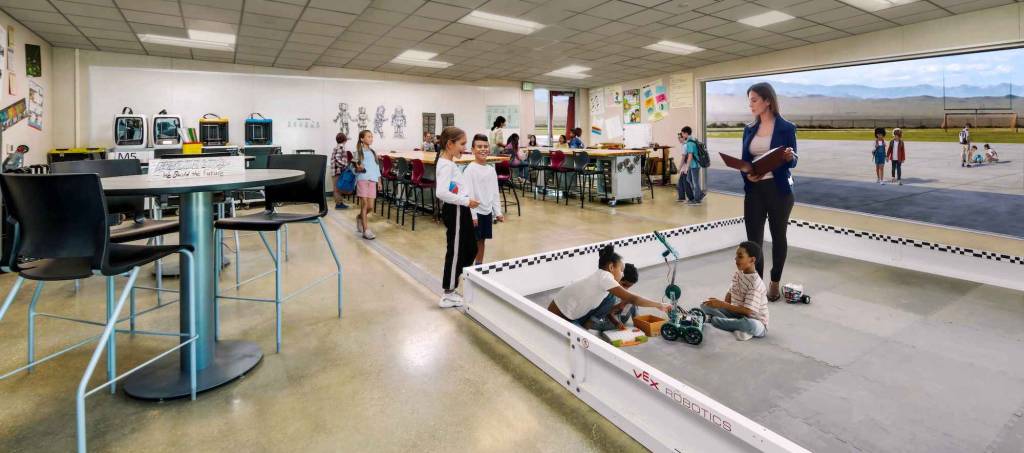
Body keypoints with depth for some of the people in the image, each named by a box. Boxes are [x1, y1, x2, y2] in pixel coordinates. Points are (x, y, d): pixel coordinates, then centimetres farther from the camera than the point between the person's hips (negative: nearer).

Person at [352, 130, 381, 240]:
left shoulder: (373, 152, 16)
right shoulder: (359, 152, 1)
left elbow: (377, 168, 18)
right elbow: (355, 169, 0)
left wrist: (379, 182, 13)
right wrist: (358, 169, -23)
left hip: (372, 181, 5)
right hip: (362, 180, -5)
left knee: (370, 206, 2)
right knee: (364, 204, -6)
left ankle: (360, 218, 33)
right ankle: (365, 230, -3)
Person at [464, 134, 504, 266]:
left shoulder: (491, 169, 7)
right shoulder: (470, 169, -12)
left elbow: (495, 193, 11)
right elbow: (468, 193, -15)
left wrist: (498, 212, 8)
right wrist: (472, 214, -18)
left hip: (487, 211, 6)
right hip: (475, 211, -6)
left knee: (481, 240, 16)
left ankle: (479, 265, 28)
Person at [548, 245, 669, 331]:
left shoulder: (599, 278, 7)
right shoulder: (604, 277, -19)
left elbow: (604, 309, 15)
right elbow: (632, 299, -21)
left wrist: (616, 322, -2)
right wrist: (659, 305, -13)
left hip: (572, 315, 9)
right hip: (558, 319, -8)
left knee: (609, 299, 2)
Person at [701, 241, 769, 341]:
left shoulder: (755, 283, -25)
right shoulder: (738, 273, 0)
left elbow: (747, 310, -29)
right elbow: (731, 292, 9)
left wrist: (722, 304, -31)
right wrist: (724, 304, -12)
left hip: (756, 322, -7)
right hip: (738, 314, 7)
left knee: (751, 325, -44)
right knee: (705, 305, -5)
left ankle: (712, 319, -23)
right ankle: (739, 328, -16)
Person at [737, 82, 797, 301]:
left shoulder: (787, 128, -3)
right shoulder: (749, 129, 9)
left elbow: (793, 162, -2)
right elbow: (744, 160, 8)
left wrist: (790, 157, -25)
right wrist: (746, 173, -13)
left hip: (779, 189, -3)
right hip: (754, 189, 3)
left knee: (778, 235, 10)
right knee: (753, 238, -1)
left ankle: (775, 283, 23)